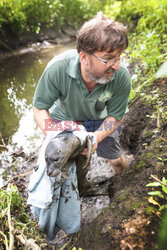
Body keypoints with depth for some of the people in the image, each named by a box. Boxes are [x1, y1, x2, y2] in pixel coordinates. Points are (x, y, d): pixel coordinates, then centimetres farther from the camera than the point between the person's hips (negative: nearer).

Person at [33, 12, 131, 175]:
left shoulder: (121, 77, -33)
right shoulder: (57, 68, -38)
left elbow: (115, 116, -19)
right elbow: (40, 108, -24)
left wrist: (96, 137, -38)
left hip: (101, 120, 1)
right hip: (64, 116, 0)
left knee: (116, 160, 11)